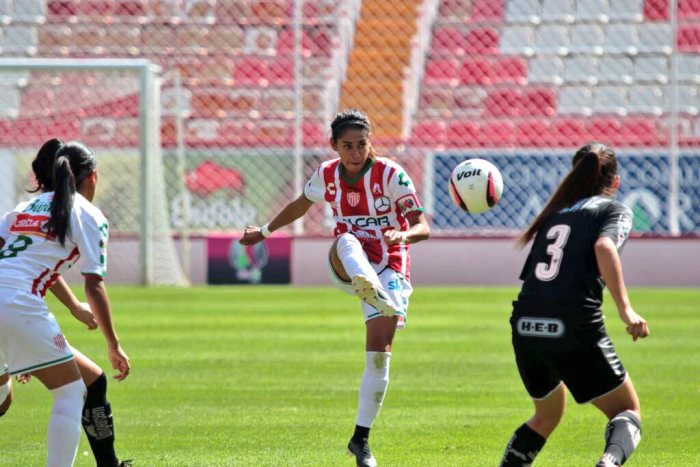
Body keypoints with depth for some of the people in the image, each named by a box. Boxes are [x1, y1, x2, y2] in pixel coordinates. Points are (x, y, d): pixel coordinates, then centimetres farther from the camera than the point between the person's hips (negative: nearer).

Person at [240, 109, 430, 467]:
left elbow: (423, 226, -17)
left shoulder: (391, 175, -12)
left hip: (388, 269, -2)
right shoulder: (327, 175, 0)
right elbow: (300, 205, 22)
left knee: (379, 350, -13)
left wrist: (403, 236, -40)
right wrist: (265, 231, 32)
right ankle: (373, 295, -73)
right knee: (346, 241, -36)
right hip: (346, 268, 2)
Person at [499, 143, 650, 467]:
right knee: (628, 412, 7)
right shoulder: (615, 210, 8)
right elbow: (604, 247, -14)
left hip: (525, 327, 5)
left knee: (547, 415, 28)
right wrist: (625, 309, -20)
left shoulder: (555, 213, 24)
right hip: (575, 325, -5)